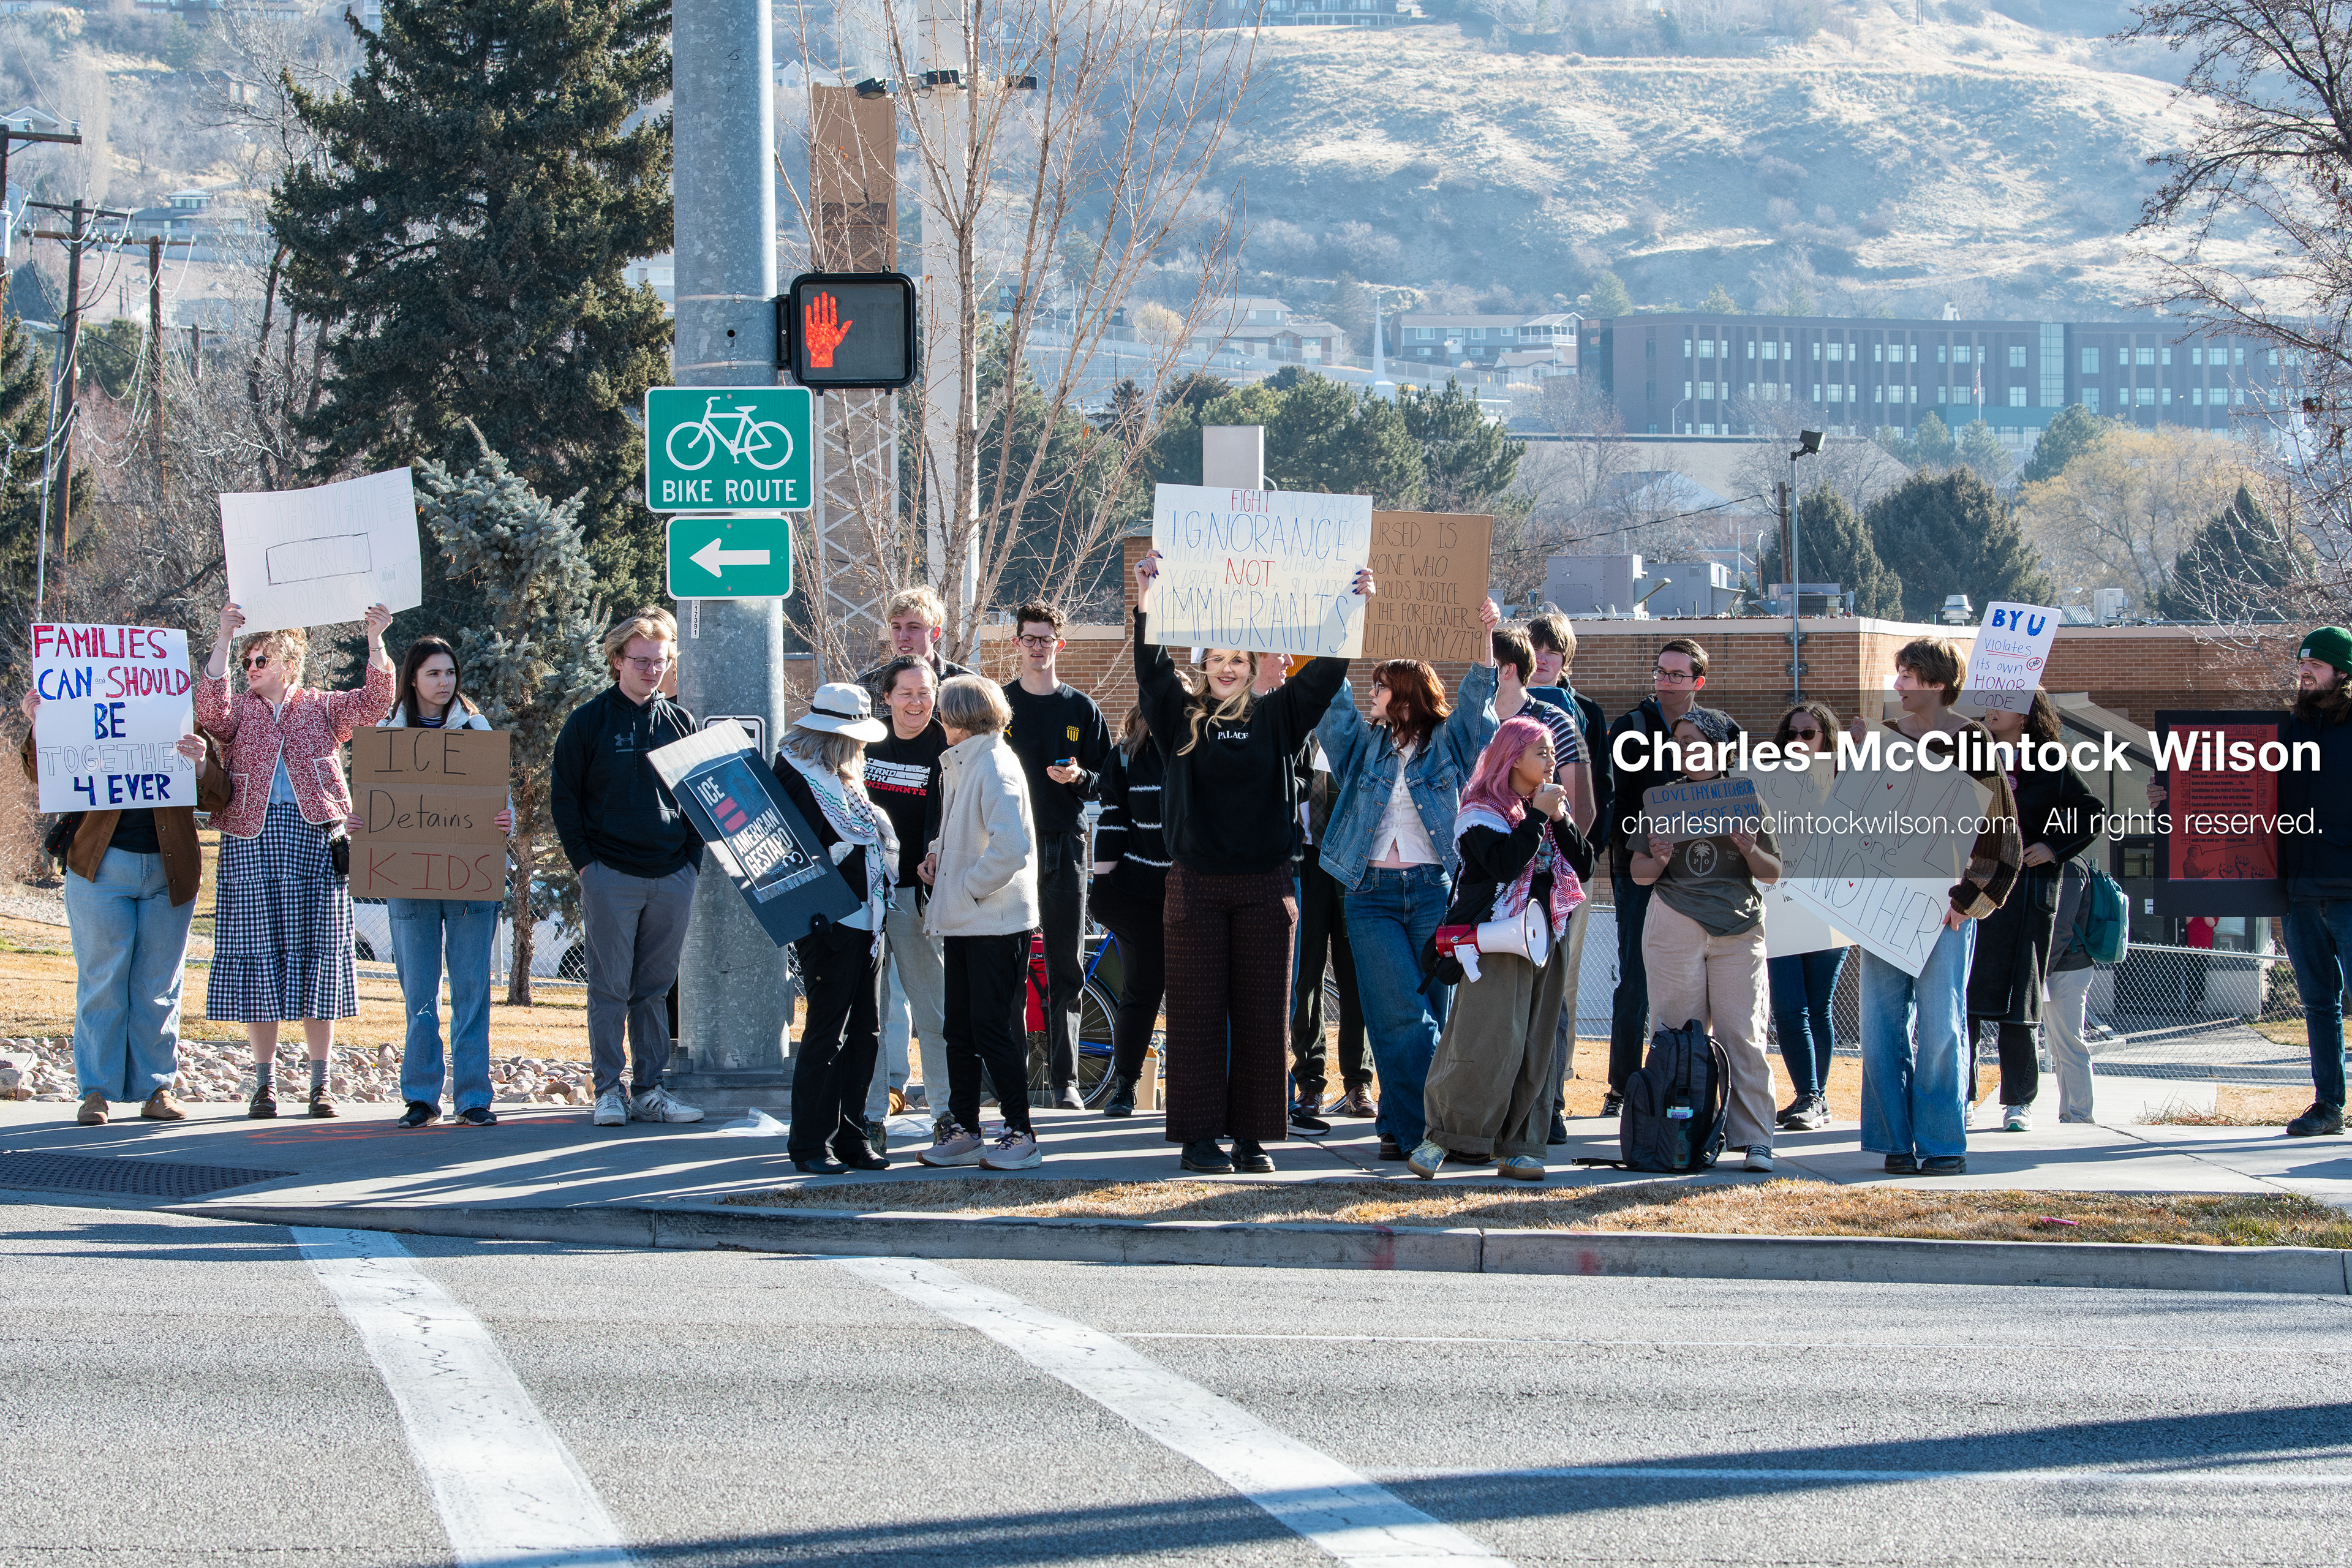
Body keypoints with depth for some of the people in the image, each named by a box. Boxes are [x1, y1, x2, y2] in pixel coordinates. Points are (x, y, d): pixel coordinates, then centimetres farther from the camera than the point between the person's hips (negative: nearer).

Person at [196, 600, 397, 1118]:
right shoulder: (239, 711, 11)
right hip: (251, 838, 0)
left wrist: (375, 640, -14)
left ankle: (320, 1081, 4)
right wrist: (224, 639, -18)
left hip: (314, 838, 0)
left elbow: (373, 702, -2)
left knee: (316, 953, 0)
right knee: (257, 953, -1)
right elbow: (210, 710, -10)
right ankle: (264, 1081, 4)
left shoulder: (322, 708, 12)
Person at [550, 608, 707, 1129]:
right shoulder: (588, 722, 0)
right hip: (611, 875, -3)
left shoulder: (681, 723, 10)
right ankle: (609, 1089, 3)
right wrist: (585, 861, -6)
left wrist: (693, 856, 6)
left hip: (672, 875, 3)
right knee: (611, 988, -2)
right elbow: (564, 797, 1)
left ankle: (649, 1090, 11)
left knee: (656, 988, 7)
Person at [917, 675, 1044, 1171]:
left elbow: (1011, 846, -25)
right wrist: (939, 854, 8)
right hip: (963, 922, 9)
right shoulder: (959, 765, 15)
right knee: (960, 1031, 11)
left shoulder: (995, 767, -15)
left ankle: (1021, 1134, 1)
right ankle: (963, 1131, 17)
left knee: (994, 1030, -6)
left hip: (998, 921, -9)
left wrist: (970, 887, -17)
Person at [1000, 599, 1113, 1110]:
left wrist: (1079, 777, -11)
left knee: (1066, 969, 1)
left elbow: (1107, 780, 9)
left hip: (1064, 843, 1)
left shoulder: (1082, 710, 10)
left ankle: (1064, 1078, 5)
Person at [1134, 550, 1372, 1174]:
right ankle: (1199, 1137, 2)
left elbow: (1326, 671, 3)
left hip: (1264, 886, 1)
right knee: (1198, 1010, -1)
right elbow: (1152, 668, -6)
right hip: (1197, 883, -1)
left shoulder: (1276, 718, 8)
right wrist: (1145, 601, -18)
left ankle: (1253, 1136, 9)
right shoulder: (1183, 718, 5)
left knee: (1262, 1011, 3)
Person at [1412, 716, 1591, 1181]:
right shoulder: (1482, 812, -5)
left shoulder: (1552, 805, 15)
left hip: (1546, 938, 7)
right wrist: (1538, 817, -17)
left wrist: (1561, 820, -4)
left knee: (1534, 1048, 4)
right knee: (1486, 1042, -14)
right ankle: (1442, 1136, -7)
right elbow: (1505, 865, -21)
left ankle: (1517, 1146, 8)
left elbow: (1585, 867, 9)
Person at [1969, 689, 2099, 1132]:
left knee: (2017, 995, 0)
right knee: (1960, 992, -4)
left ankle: (2019, 1101, 6)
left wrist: (2055, 849, -2)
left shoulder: (2049, 768, 5)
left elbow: (2091, 815, 10)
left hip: (2024, 890, -2)